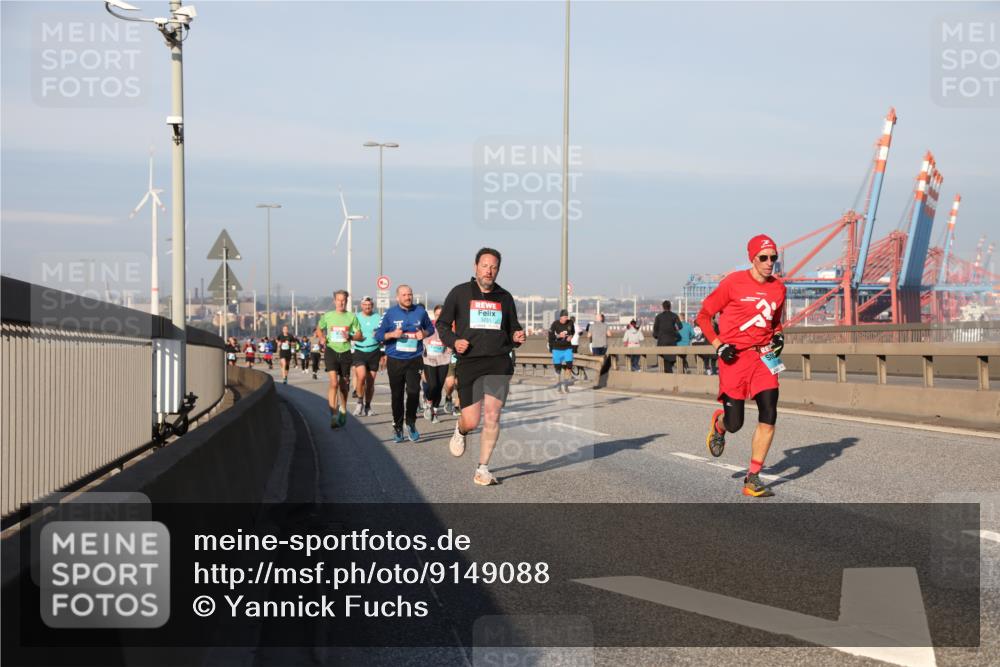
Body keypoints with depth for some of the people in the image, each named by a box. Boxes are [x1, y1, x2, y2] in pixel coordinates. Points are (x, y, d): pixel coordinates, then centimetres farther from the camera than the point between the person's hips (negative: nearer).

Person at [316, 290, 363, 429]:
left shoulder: (352, 317, 3)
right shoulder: (327, 316, 3)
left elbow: (359, 335, 5)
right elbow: (319, 329, 18)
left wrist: (350, 336, -16)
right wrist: (322, 338, -3)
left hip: (345, 352, 2)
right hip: (331, 351, -2)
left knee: (344, 385, 13)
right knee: (333, 382, -16)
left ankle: (343, 411, 36)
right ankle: (333, 416, -20)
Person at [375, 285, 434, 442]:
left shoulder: (420, 311, 4)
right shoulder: (390, 313, 1)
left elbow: (430, 328, 19)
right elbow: (378, 335, 3)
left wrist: (424, 334, -3)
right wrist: (392, 334, -15)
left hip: (415, 360, 0)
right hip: (395, 360, 0)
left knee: (413, 391, -14)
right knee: (397, 395, 7)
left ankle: (411, 423, 7)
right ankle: (397, 427, 20)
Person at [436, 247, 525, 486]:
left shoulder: (504, 297, 13)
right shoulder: (460, 293, 6)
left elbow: (513, 329, 24)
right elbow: (442, 323, 10)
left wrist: (517, 337, 1)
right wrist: (453, 341, -9)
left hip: (499, 362, 2)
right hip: (469, 362, -2)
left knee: (492, 416, -9)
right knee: (471, 421, -4)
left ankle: (483, 469, 3)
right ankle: (460, 430, 34)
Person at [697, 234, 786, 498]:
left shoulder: (779, 288, 9)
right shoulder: (733, 283, -7)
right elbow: (704, 315, -1)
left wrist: (778, 336, 6)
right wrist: (718, 345, -11)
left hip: (763, 356, 4)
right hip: (734, 357, -4)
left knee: (769, 416, -9)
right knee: (735, 424, -3)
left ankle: (753, 479, 1)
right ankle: (718, 423, 37)